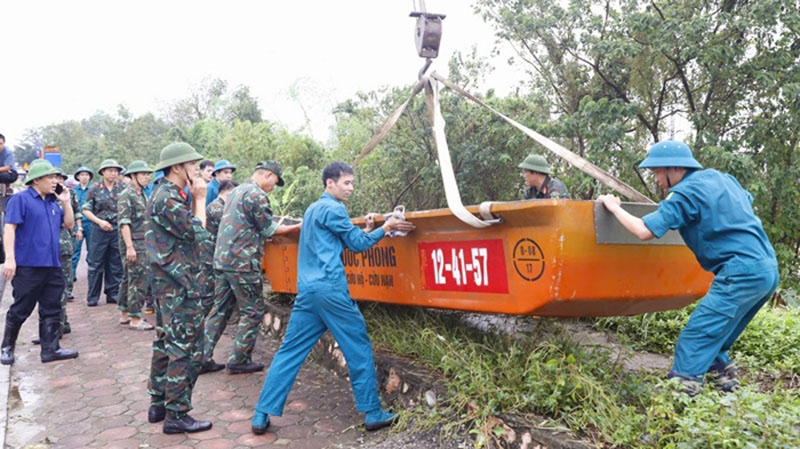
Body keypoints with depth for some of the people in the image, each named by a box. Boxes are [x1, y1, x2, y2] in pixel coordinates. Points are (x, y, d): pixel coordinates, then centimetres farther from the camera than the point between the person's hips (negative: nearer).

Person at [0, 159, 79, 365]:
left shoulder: (53, 203, 16)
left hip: (52, 266, 7)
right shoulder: (21, 199, -5)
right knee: (20, 310, 3)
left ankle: (51, 349, 13)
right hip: (28, 265, -7)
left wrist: (66, 202, 7)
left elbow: (69, 224, 17)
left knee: (51, 310, 7)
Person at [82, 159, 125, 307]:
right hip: (99, 230, -2)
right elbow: (85, 209, 0)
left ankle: (113, 295, 18)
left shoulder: (122, 188, 5)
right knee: (96, 264, 3)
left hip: (118, 230, 2)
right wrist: (100, 221, -13)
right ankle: (92, 297, 10)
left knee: (116, 265, 8)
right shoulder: (95, 189, 0)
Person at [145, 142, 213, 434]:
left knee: (166, 342, 17)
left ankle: (158, 404, 27)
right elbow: (199, 234, -18)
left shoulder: (166, 194, 13)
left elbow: (189, 228, 14)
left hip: (167, 279, 11)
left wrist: (193, 199, 9)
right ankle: (176, 415, 2)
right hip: (178, 282, -11)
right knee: (187, 348, -5)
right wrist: (200, 199, -10)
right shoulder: (168, 199, -19)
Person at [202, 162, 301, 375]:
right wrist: (295, 227, 2)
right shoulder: (257, 194, -12)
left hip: (222, 259, 9)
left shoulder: (237, 191, 17)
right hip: (242, 262, -9)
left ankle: (203, 357, 14)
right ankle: (238, 361, 7)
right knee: (253, 311, 2)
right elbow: (268, 230, -6)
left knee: (220, 309, 13)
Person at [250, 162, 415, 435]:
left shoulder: (313, 209, 23)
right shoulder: (333, 208, -5)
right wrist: (385, 228, 9)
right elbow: (357, 244, 0)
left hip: (306, 290, 8)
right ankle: (373, 414, 9)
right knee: (359, 348, 3)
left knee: (289, 352, 8)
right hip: (330, 289, -8)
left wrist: (365, 230, 19)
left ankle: (261, 416, 9)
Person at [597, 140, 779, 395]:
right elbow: (748, 202, 37)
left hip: (742, 273, -9)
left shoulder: (685, 192, -9)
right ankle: (722, 375, 28)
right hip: (767, 269, 9)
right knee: (714, 336, 20)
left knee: (694, 338, -7)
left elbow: (644, 231, -15)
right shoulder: (722, 178, 16)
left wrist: (615, 207, -1)